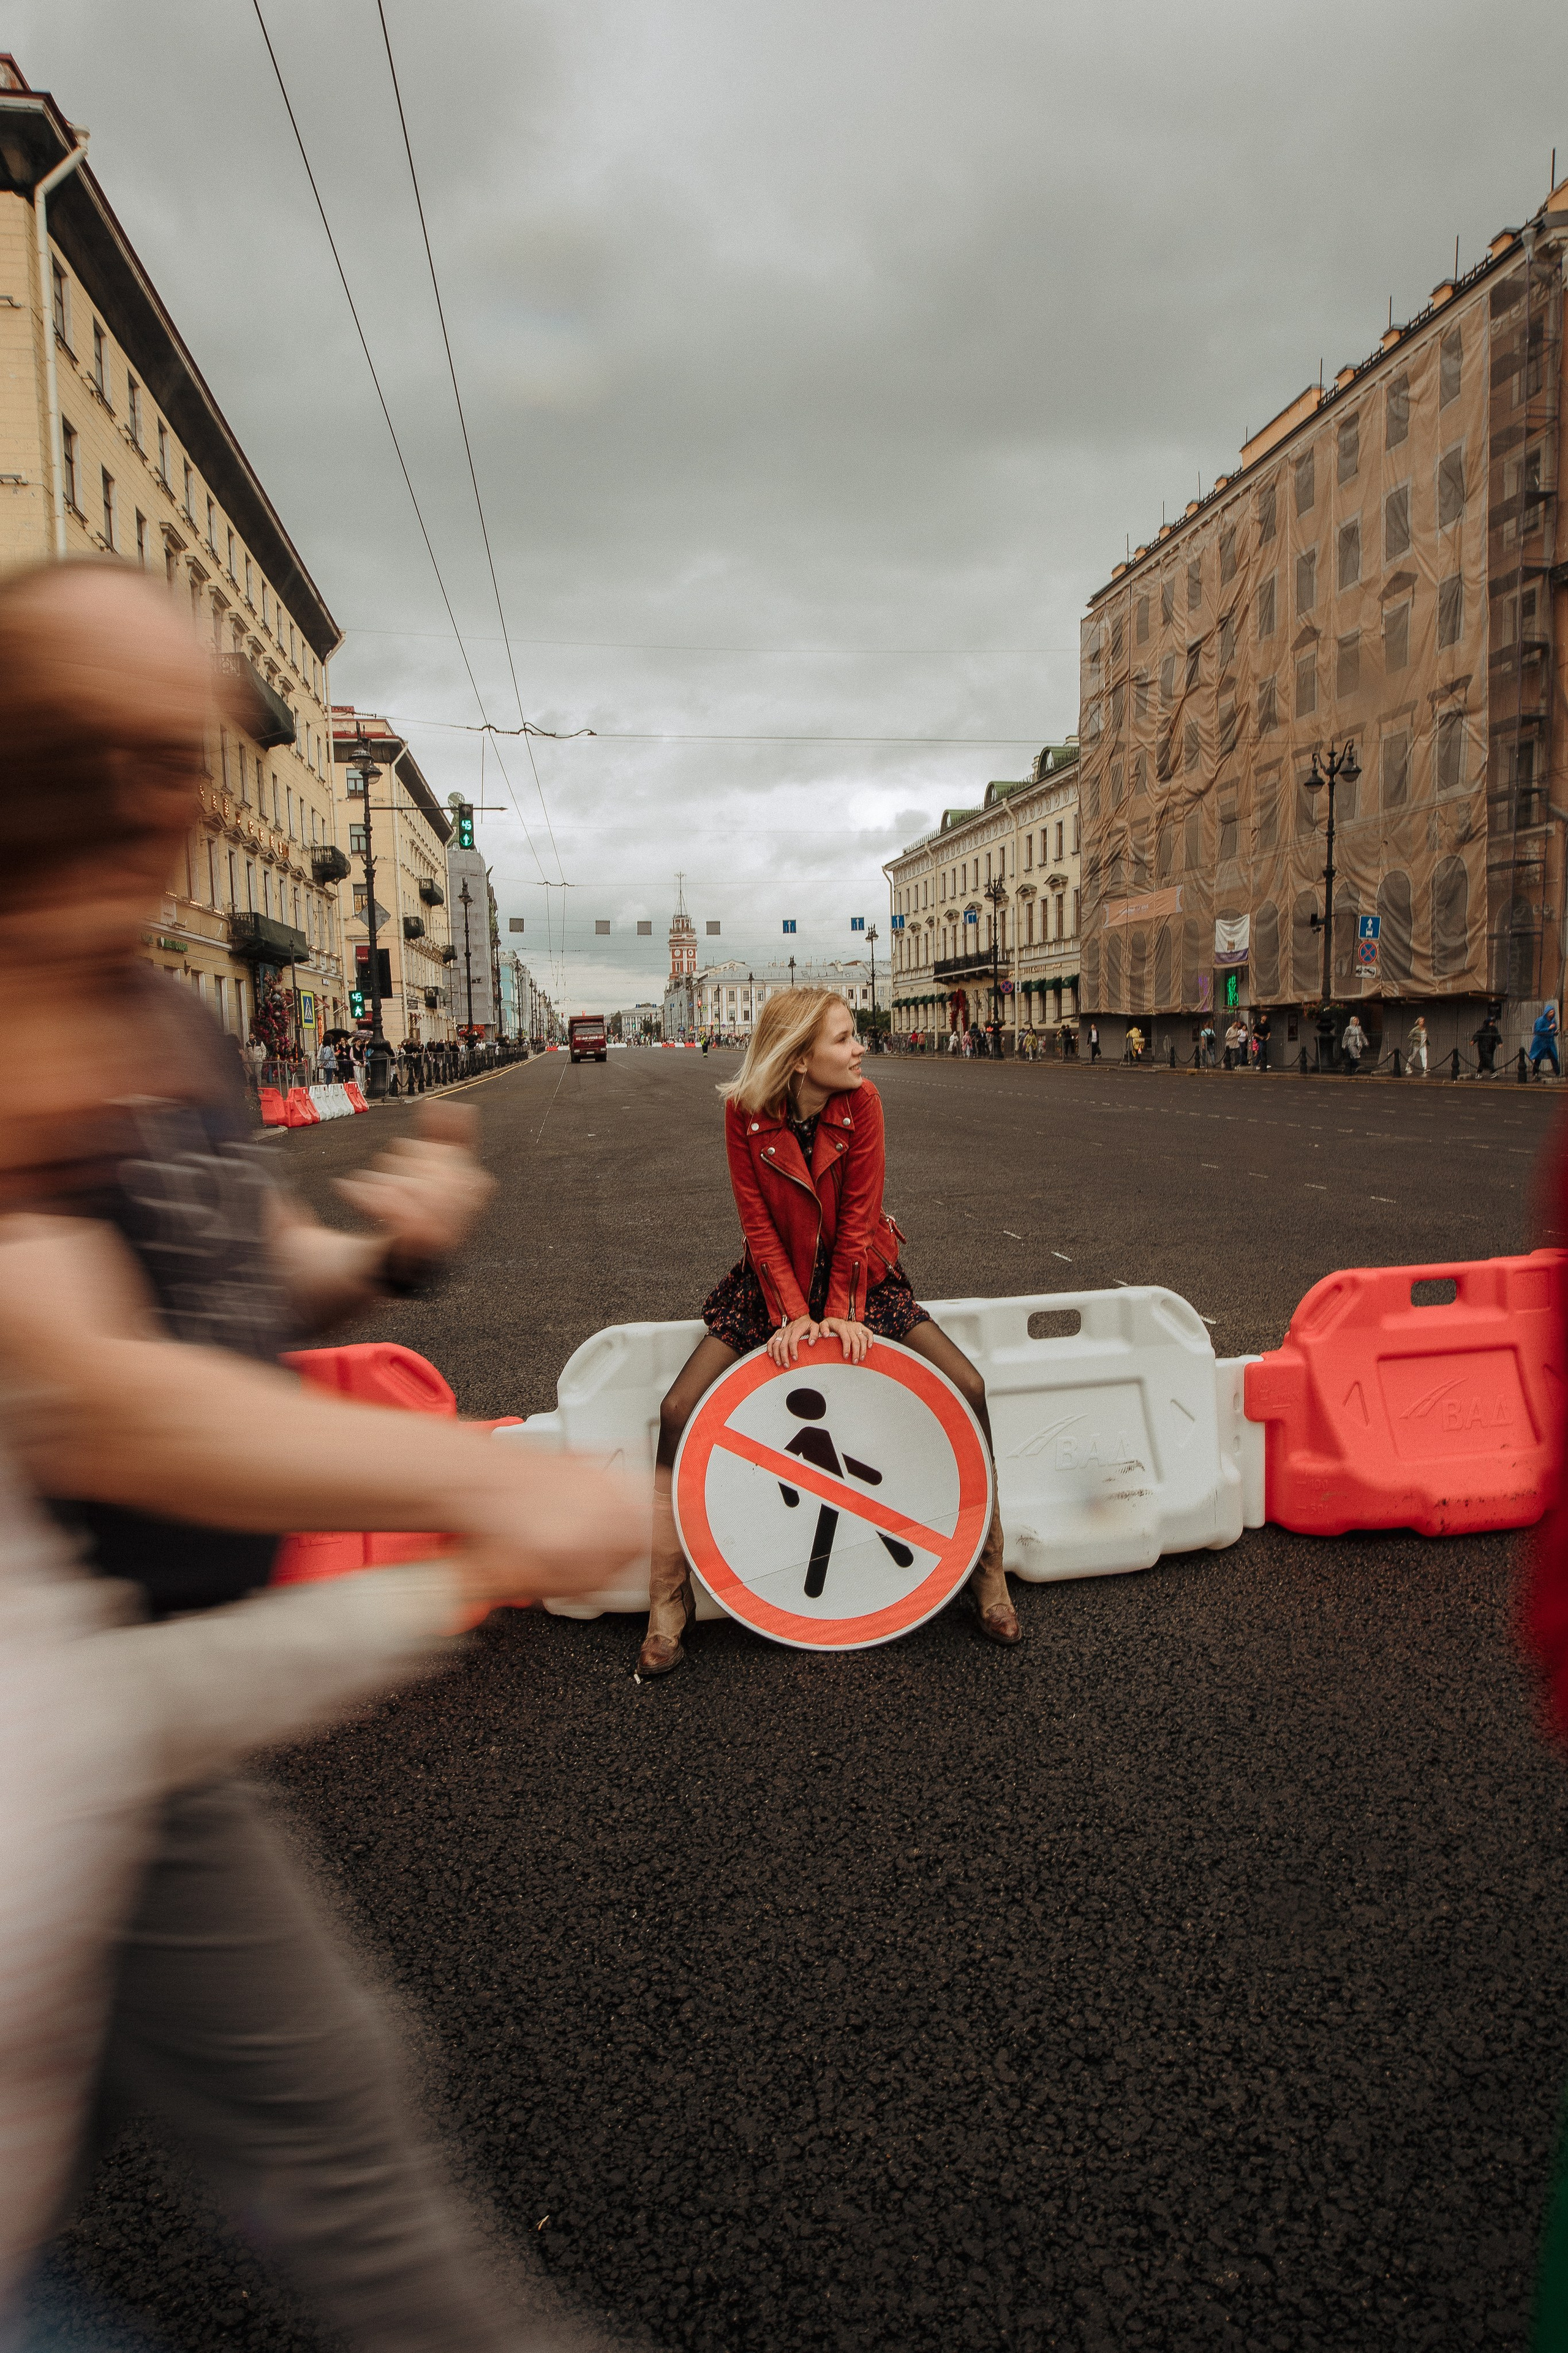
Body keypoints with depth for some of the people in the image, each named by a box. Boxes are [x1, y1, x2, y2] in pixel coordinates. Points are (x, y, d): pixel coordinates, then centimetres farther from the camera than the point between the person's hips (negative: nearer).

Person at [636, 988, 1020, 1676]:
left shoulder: (860, 1102, -14)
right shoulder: (745, 1113, -16)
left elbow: (859, 1215, -13)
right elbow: (759, 1225, -13)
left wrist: (844, 1311, -20)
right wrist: (792, 1314, -22)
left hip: (859, 1277, 1)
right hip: (774, 1282, 0)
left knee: (967, 1386, -17)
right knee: (679, 1409, -17)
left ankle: (987, 1574, 2)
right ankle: (668, 1606, -2)